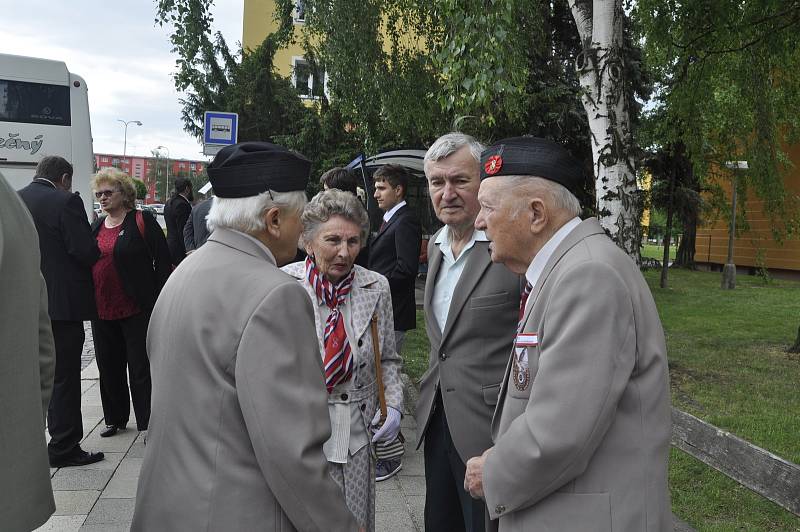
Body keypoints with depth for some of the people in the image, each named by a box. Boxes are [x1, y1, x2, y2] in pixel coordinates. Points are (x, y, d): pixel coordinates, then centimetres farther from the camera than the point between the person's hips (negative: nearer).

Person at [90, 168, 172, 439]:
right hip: (102, 310, 7)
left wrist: (159, 302, -14)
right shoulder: (96, 226, 13)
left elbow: (163, 262, -10)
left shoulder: (142, 221, -7)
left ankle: (148, 424, 10)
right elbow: (85, 261, 20)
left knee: (141, 368, 0)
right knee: (109, 367, 16)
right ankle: (115, 419, 32)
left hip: (137, 310, -7)